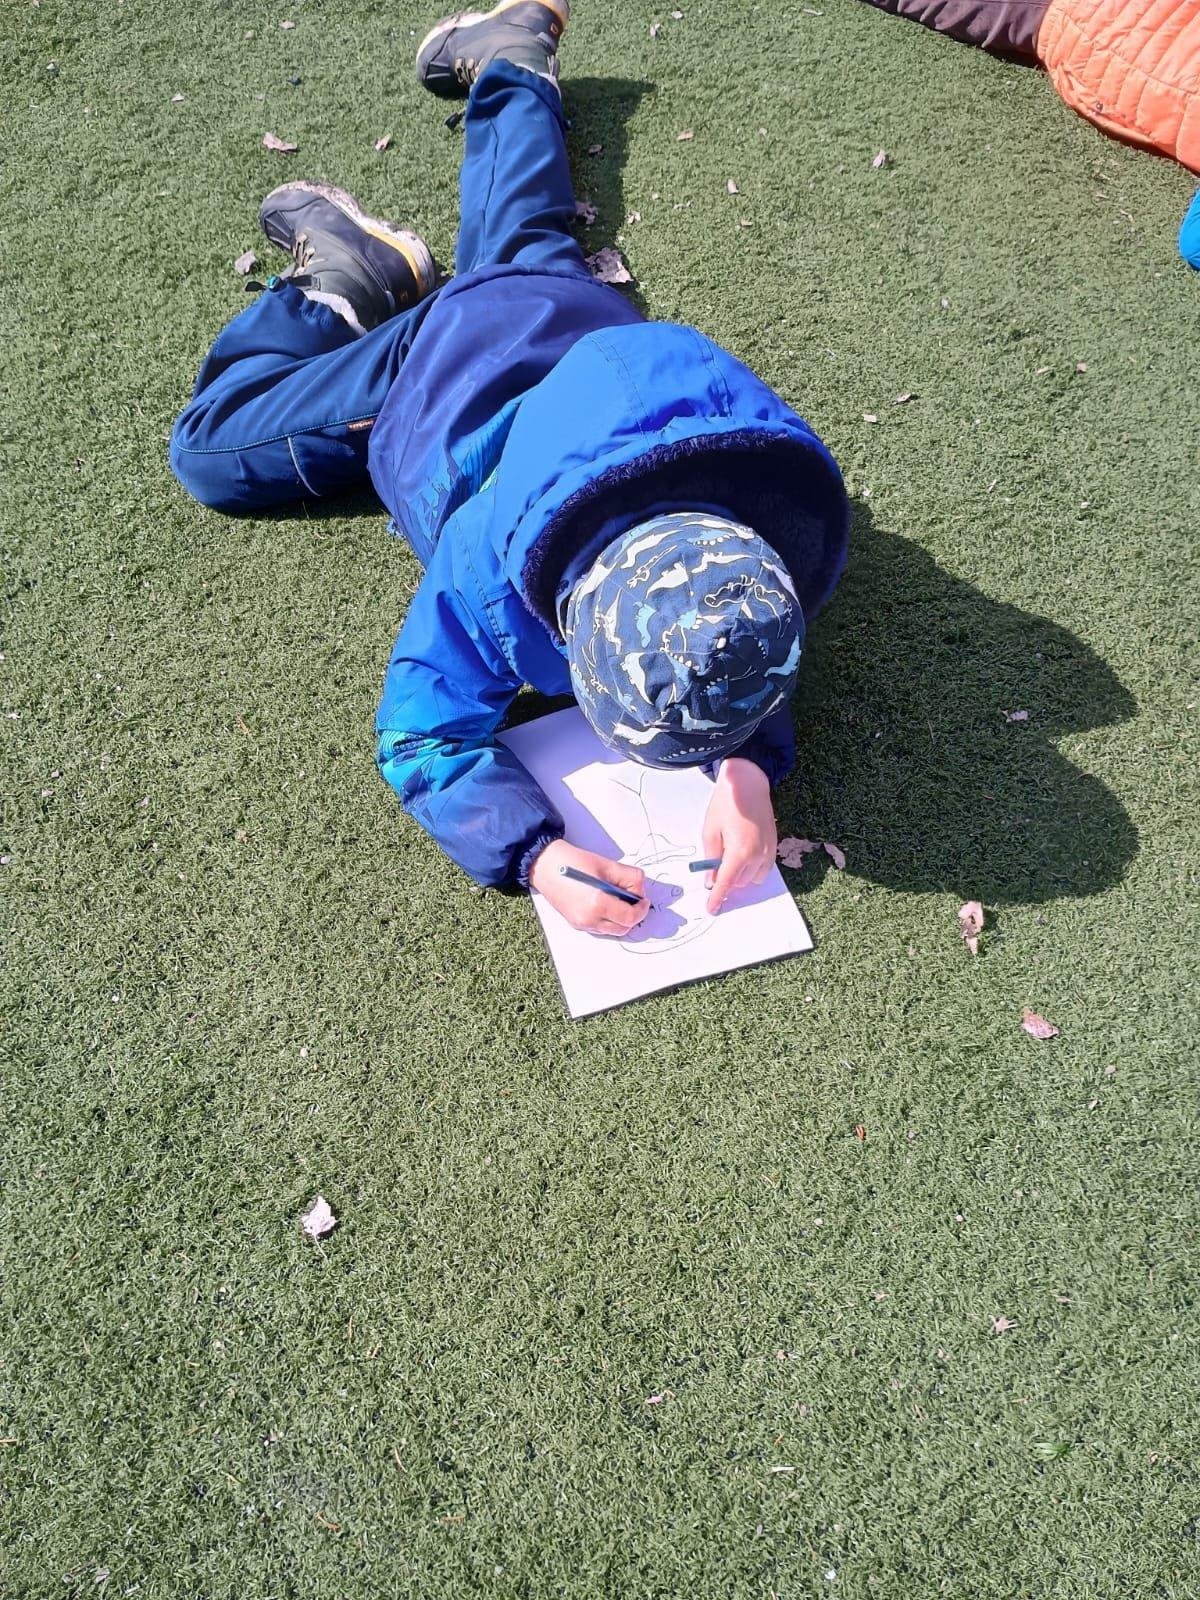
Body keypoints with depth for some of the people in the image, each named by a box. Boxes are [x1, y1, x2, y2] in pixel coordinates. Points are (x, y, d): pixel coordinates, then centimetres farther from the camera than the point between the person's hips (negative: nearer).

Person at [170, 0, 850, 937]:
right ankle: (349, 273, 24)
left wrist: (746, 762, -41)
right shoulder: (495, 574, -47)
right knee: (210, 450, 11)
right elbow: (425, 739, -34)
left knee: (526, 247, 36)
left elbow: (759, 654, -19)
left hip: (586, 337, 3)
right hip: (437, 363, -3)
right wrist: (536, 854, -53)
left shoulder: (785, 538, -39)